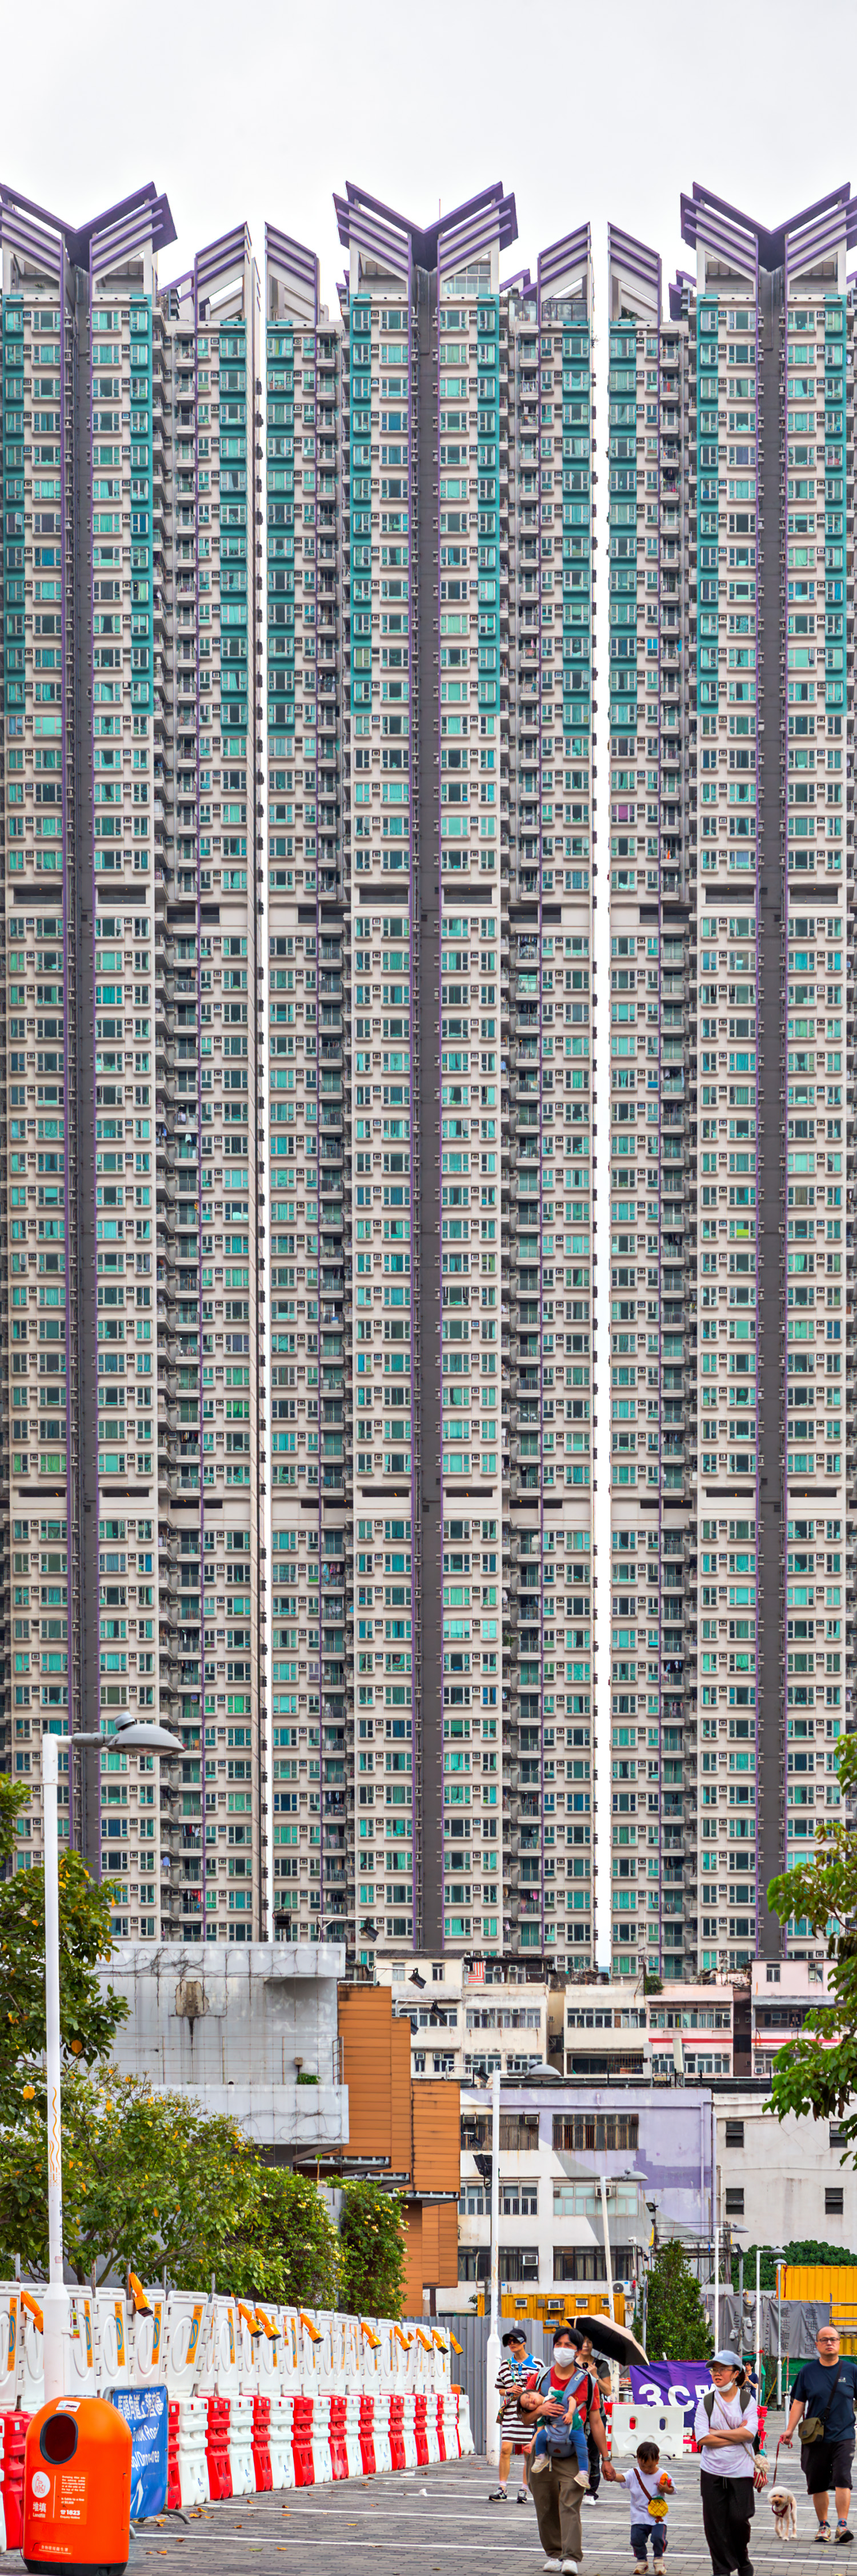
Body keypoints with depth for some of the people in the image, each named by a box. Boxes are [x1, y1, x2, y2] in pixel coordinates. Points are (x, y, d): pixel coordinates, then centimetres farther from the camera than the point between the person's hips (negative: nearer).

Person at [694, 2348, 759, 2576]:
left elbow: (750, 2433, -12)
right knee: (715, 2523, -1)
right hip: (713, 2472, 1)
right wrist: (736, 2436, -10)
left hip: (741, 2471, -1)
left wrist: (717, 2433, -11)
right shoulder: (706, 2402, 3)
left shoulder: (747, 2401, 1)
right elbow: (702, 2438, -8)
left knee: (739, 2519, -3)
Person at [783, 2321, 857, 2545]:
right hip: (815, 2438, 2)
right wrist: (790, 2430, 0)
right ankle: (823, 2526, 20)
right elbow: (798, 2403, 8)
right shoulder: (808, 2372, 6)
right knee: (818, 2485, 6)